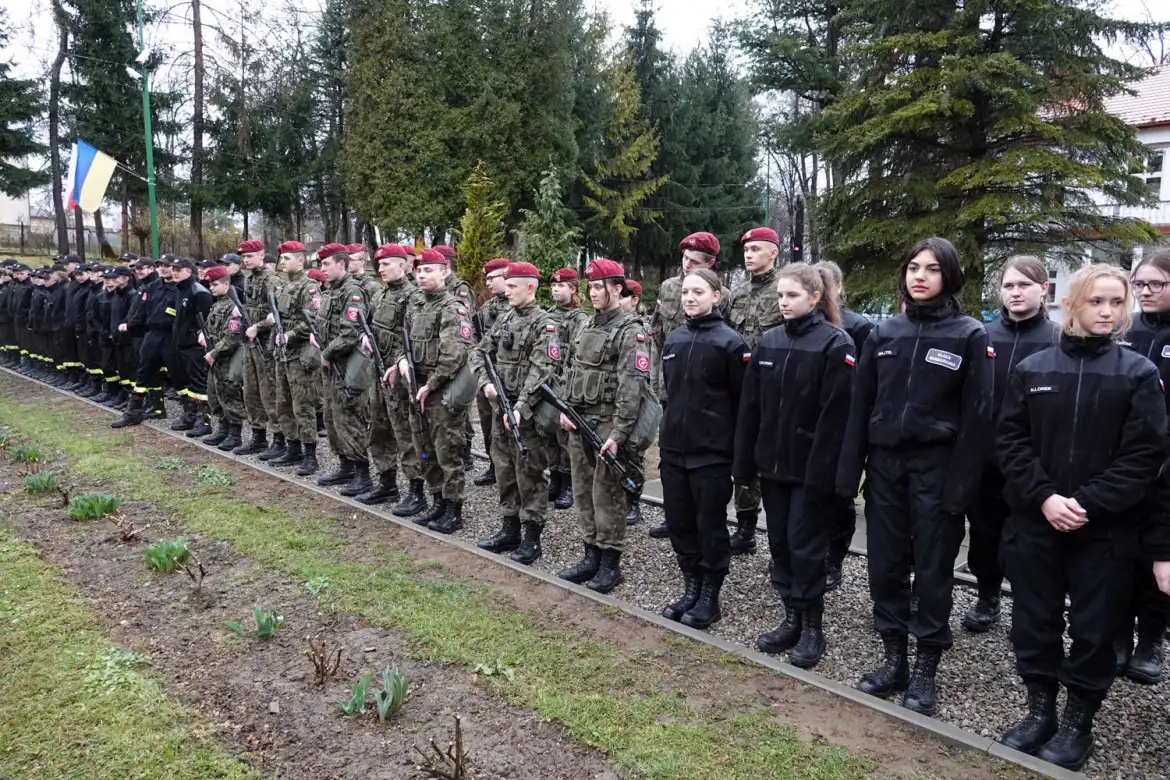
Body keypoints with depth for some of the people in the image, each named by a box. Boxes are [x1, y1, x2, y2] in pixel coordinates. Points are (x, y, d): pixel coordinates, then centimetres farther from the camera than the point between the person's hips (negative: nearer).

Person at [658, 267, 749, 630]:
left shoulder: (730, 342, -9)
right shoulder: (673, 339, 9)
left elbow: (743, 403, -8)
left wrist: (740, 455, -10)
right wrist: (664, 438, 16)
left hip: (712, 453, -6)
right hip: (673, 451, 6)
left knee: (710, 527, 6)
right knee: (679, 523, 12)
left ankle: (710, 598, 20)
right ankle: (690, 589, 28)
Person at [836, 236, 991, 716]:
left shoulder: (969, 336, -3)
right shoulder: (884, 333, 7)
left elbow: (976, 416, -7)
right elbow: (860, 404, 6)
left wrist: (961, 484, -13)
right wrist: (850, 469, 1)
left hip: (936, 468, -3)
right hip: (885, 465, 4)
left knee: (932, 570, 6)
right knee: (885, 566, 9)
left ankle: (924, 671, 20)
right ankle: (894, 659, 25)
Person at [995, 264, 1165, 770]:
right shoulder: (1032, 369, 3)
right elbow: (1010, 441, 1)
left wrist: (1087, 504, -16)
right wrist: (1044, 497, -12)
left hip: (1105, 529, -1)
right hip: (1034, 523, 2)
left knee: (1094, 628, 8)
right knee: (1034, 621, 11)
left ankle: (1078, 721, 26)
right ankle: (1039, 711, 29)